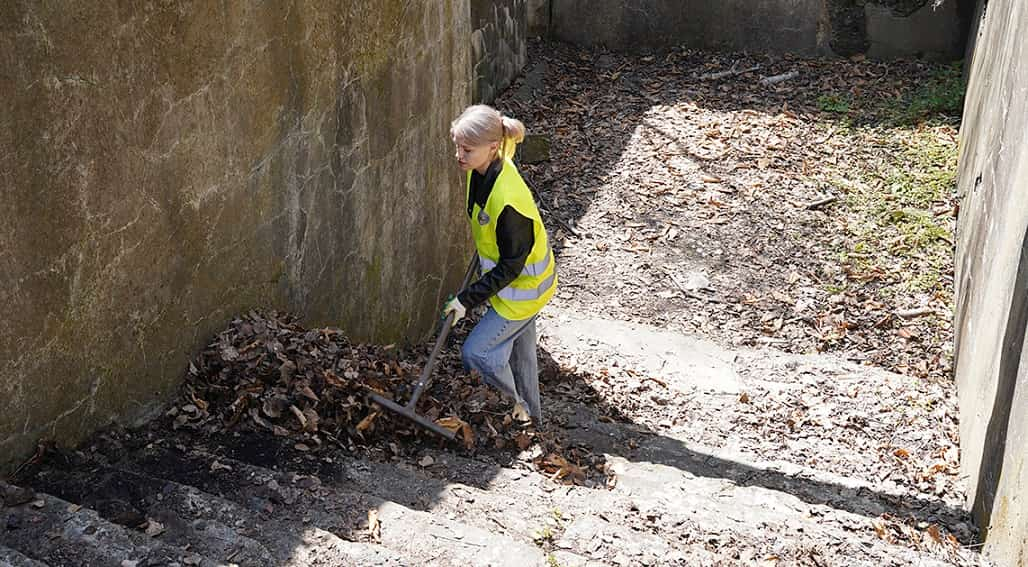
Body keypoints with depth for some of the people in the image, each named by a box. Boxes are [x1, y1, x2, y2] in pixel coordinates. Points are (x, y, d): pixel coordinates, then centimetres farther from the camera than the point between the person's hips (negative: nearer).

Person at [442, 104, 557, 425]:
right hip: (509, 277, 9)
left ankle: (517, 406, 23)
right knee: (518, 347, 24)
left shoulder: (507, 201, -37)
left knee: (476, 352, -2)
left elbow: (510, 266, -27)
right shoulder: (481, 168, -11)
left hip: (524, 287, -9)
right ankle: (529, 413, 45)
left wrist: (468, 299, -23)